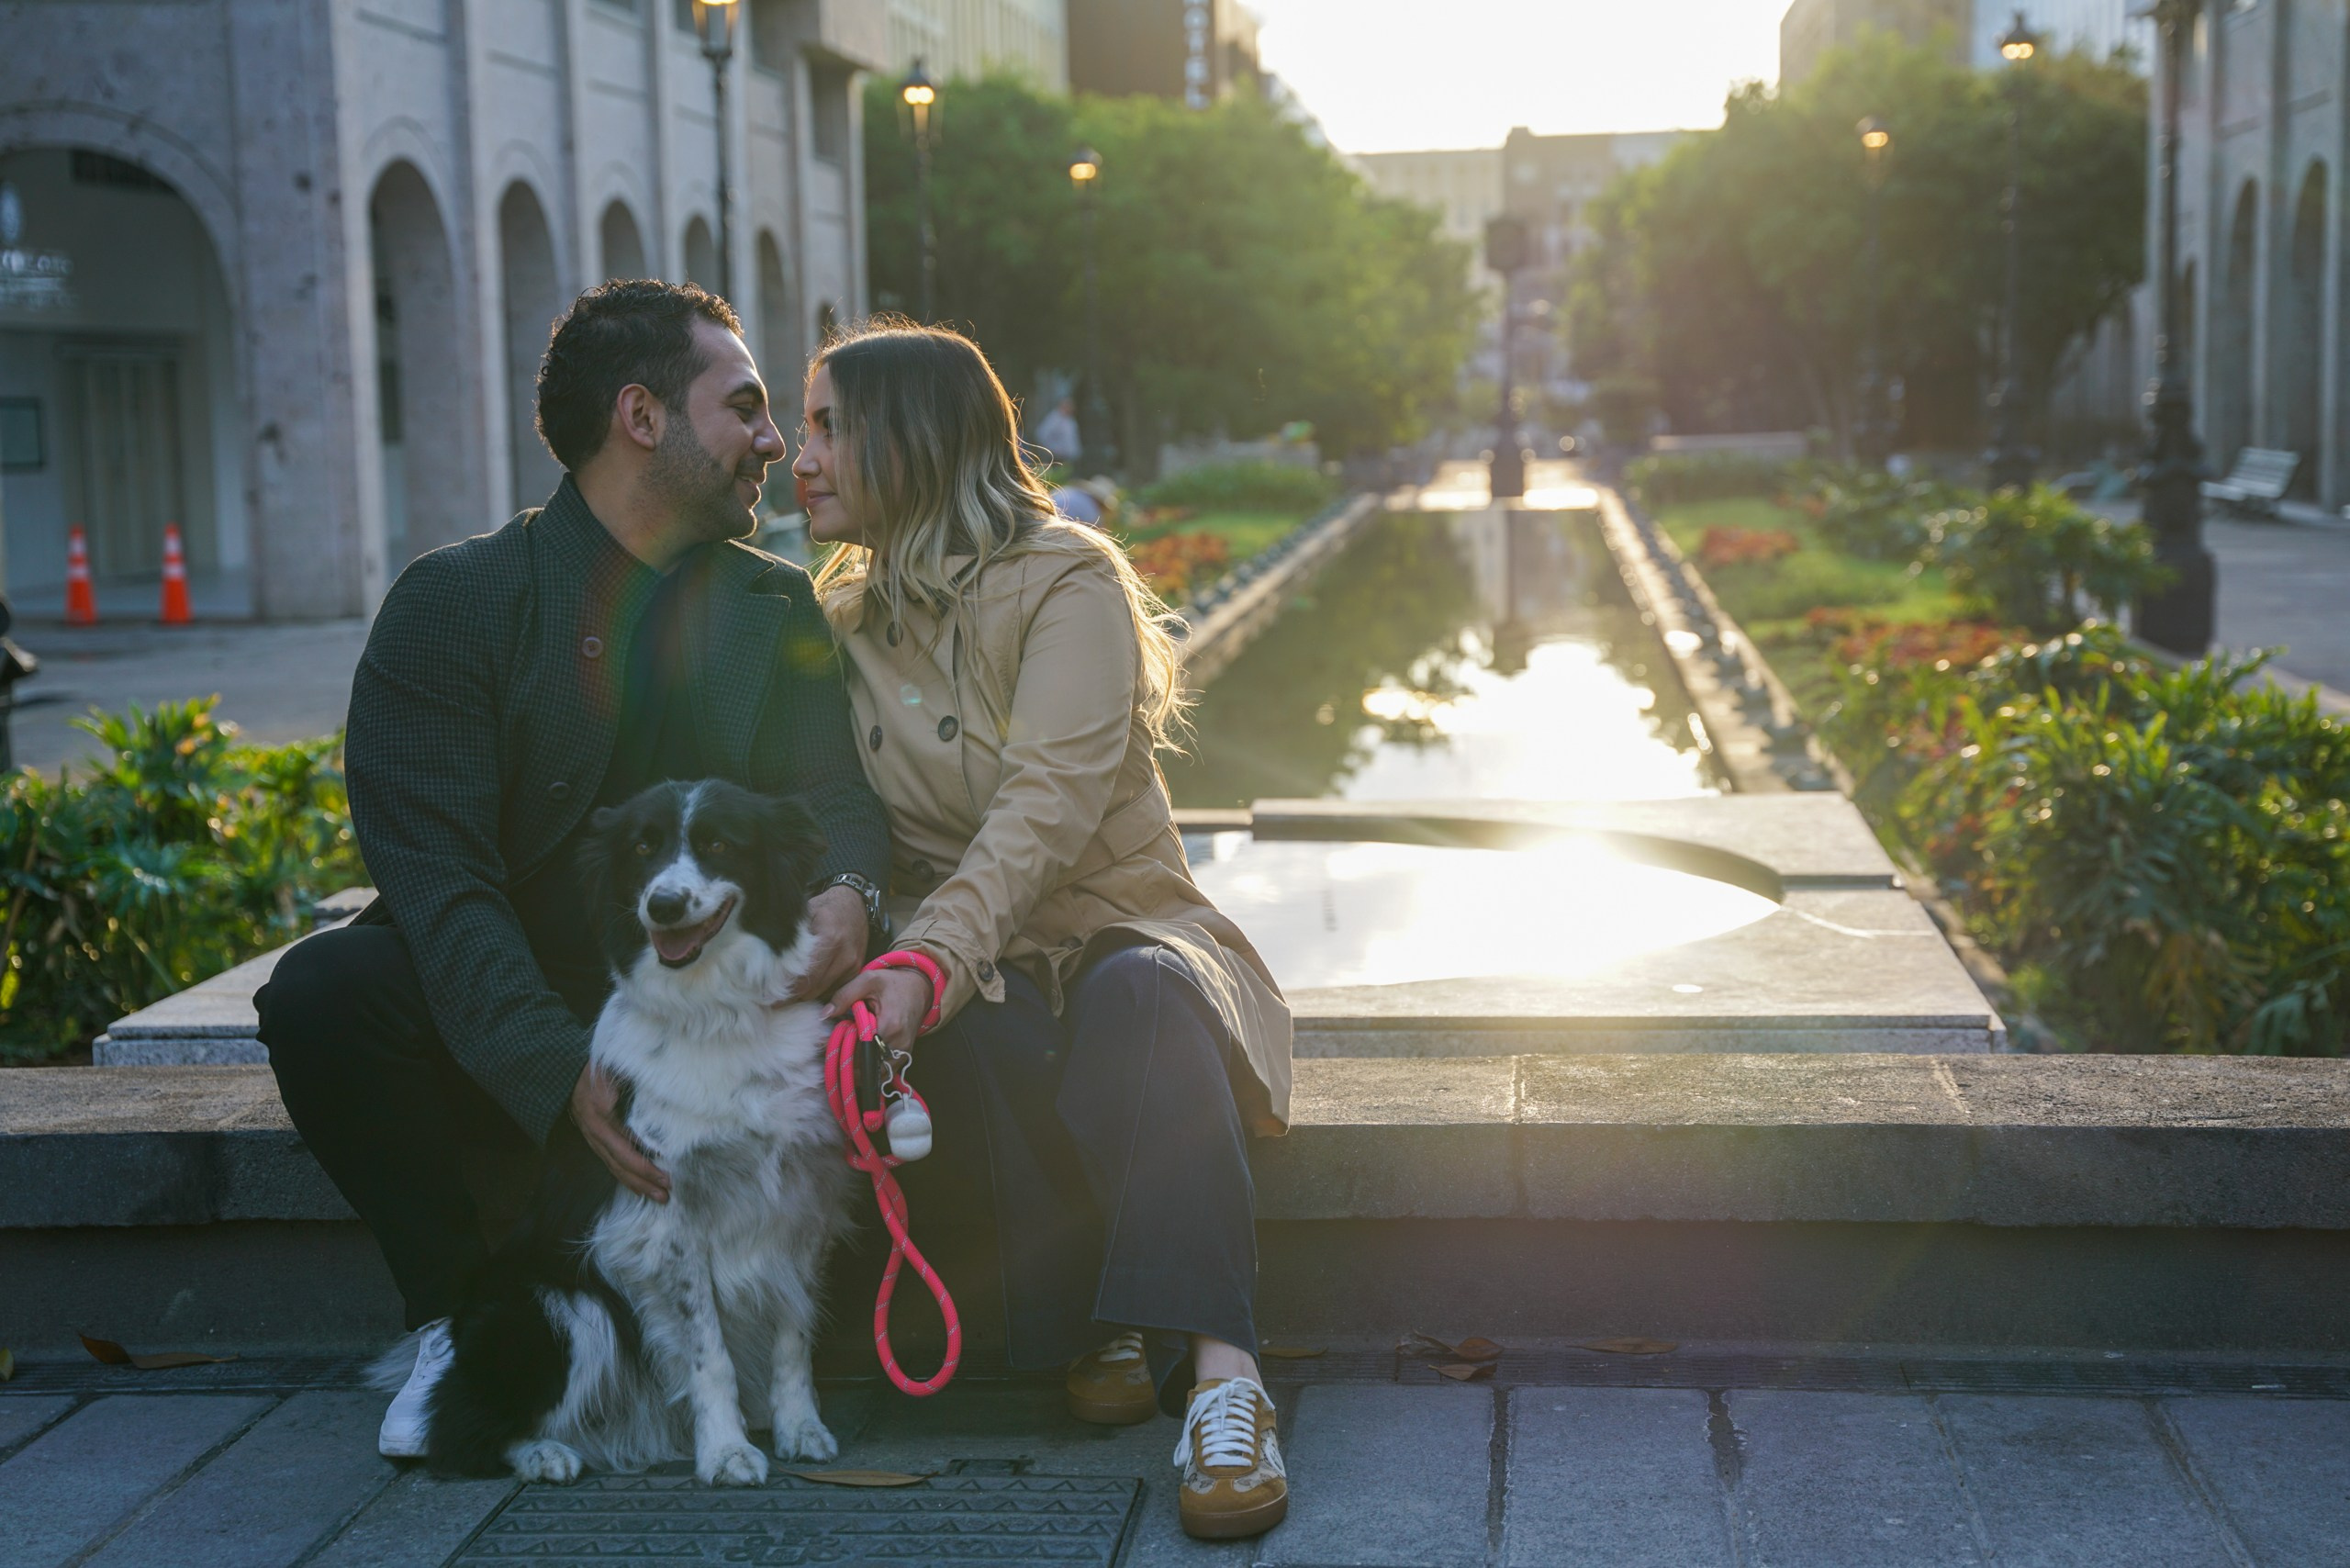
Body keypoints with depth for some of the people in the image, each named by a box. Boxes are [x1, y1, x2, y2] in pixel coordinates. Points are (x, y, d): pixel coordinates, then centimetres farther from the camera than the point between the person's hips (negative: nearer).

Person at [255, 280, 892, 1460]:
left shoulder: (777, 608, 8)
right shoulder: (454, 603, -7)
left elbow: (834, 795, -1)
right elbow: (436, 875, -17)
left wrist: (848, 894, -28)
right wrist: (566, 1072, -32)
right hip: (498, 1041, -2)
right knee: (322, 992, -30)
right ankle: (460, 1316, -8)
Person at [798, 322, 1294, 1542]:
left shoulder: (1066, 581, -7)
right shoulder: (844, 618, 13)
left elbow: (1047, 809, -22)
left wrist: (929, 961, -38)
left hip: (1120, 936, -3)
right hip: (971, 981, 3)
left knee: (1141, 995, -38)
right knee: (981, 1039, -34)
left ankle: (1219, 1377, -50)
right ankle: (1098, 1330, -23)